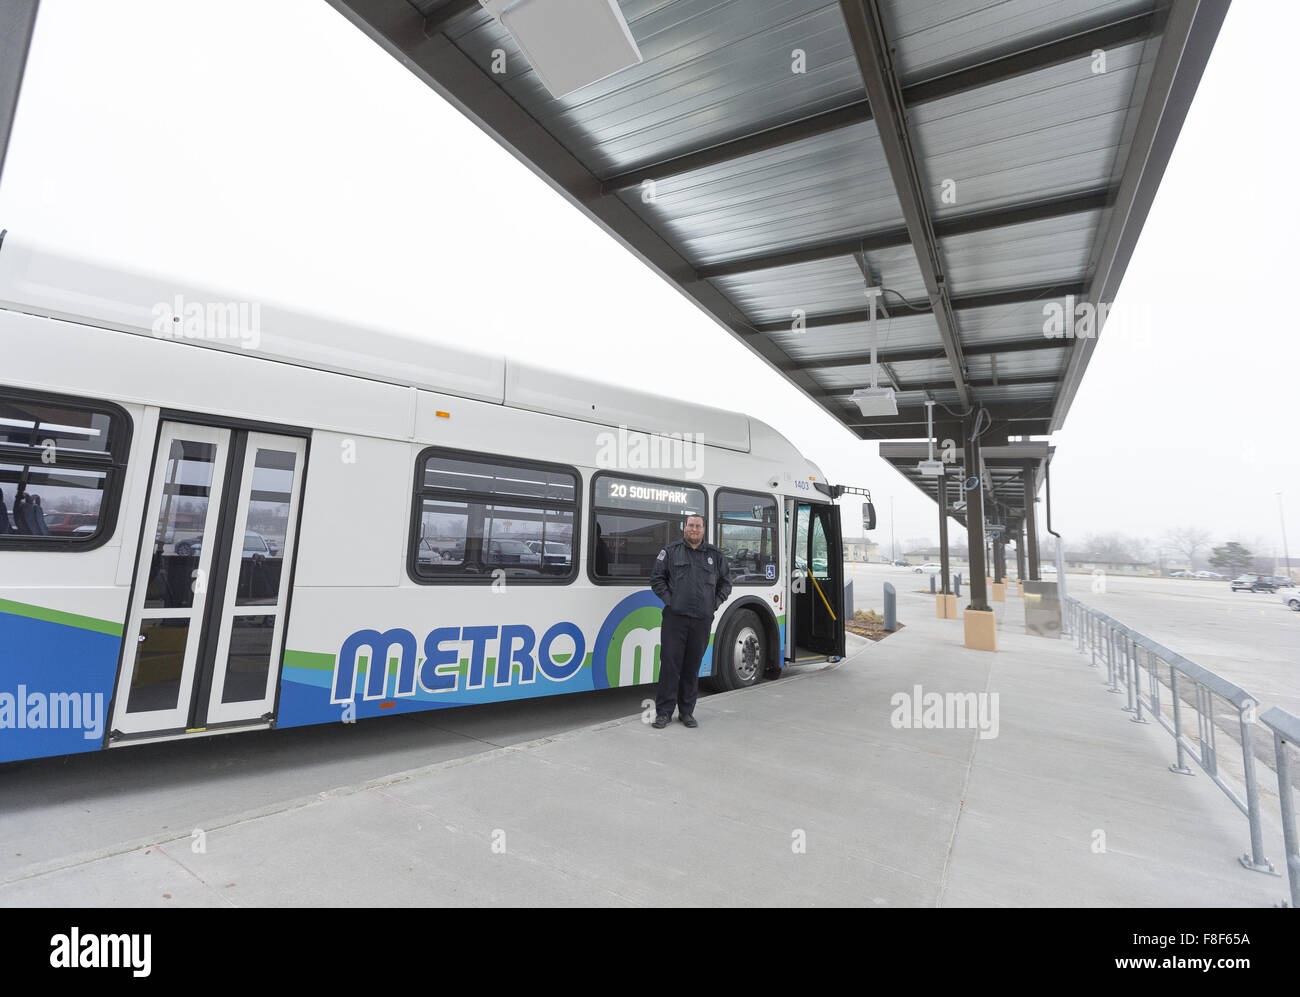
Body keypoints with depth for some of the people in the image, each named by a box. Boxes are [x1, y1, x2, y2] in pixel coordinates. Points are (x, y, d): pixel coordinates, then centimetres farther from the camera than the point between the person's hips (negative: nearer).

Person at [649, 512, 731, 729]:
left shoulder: (716, 555, 12)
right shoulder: (670, 551, 6)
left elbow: (725, 583, 19)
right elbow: (656, 579, 7)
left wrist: (715, 603, 7)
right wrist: (668, 599, -3)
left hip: (702, 620, 2)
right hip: (675, 617, -2)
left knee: (693, 666, 9)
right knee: (670, 664, -2)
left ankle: (687, 711, 21)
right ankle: (664, 712, 8)